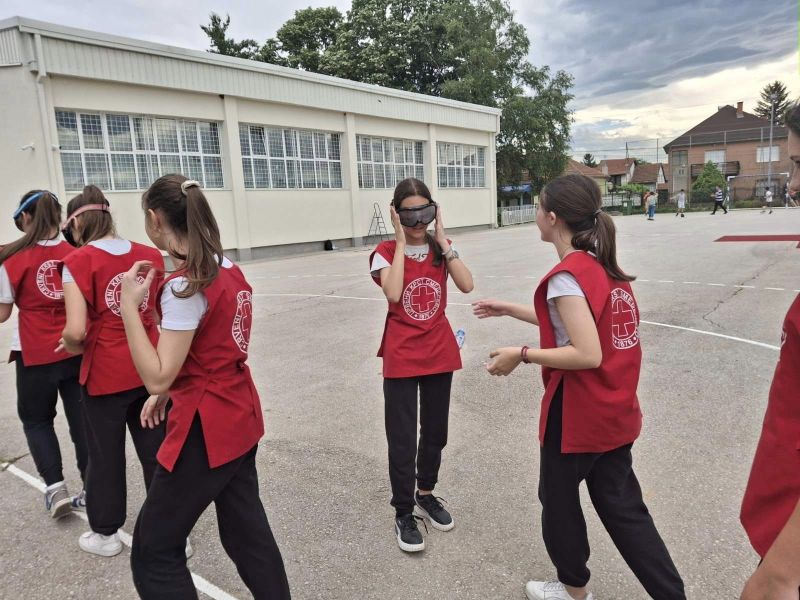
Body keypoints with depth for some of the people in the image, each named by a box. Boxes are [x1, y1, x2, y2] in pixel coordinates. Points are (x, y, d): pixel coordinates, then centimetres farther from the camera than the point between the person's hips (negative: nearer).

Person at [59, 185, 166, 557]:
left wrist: (74, 349, 1)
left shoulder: (79, 261, -13)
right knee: (156, 450, 15)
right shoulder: (150, 255, 0)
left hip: (105, 374, -4)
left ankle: (106, 534, 33)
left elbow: (75, 331, -19)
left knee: (105, 455, 15)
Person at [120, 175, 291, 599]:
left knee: (153, 554, 9)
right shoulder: (228, 270, 5)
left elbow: (157, 377, -21)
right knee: (247, 532, 21)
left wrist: (129, 304, -19)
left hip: (206, 429, -9)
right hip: (239, 417, 9)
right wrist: (168, 393, 12)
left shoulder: (185, 286, -21)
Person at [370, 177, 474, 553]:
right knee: (402, 440, 4)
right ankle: (403, 514, 21)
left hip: (439, 355, 4)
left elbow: (466, 285, -13)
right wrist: (401, 243, -20)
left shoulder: (441, 249, 3)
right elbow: (393, 293, -26)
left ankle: (425, 496, 39)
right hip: (401, 360, -4)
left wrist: (443, 241, -13)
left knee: (435, 433, 17)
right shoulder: (386, 252, -8)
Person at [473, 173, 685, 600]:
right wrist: (509, 309, 19)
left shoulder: (566, 275, -21)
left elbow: (587, 354, -27)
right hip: (614, 411, 8)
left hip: (577, 414, -8)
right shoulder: (604, 266, 6)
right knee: (621, 505, 18)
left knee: (559, 498, 16)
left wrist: (522, 354, -18)